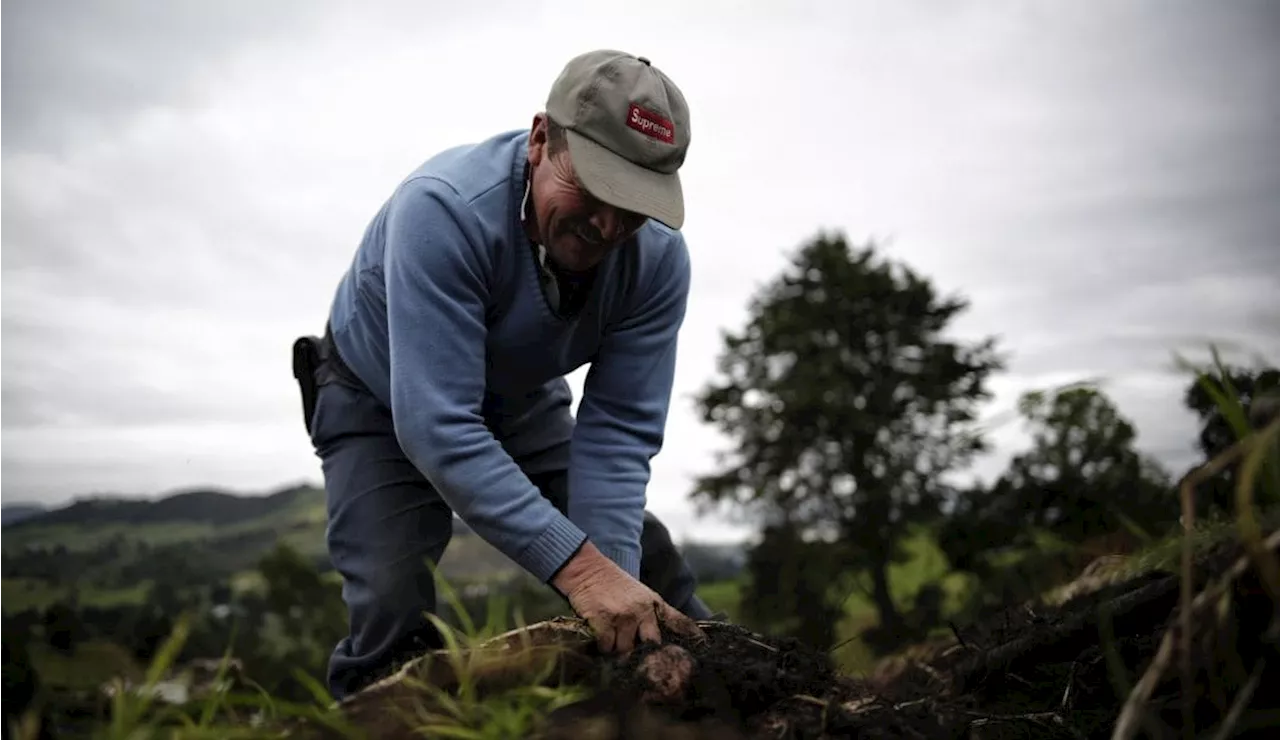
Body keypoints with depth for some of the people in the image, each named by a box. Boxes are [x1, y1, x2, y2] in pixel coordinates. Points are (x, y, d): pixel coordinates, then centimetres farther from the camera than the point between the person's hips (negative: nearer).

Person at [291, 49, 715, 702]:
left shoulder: (658, 257, -25)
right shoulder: (445, 208, -39)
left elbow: (618, 430, -23)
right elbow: (438, 426, -44)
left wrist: (612, 582, -36)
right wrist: (579, 568, -48)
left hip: (522, 400, 4)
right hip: (383, 403, -4)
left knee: (655, 580, 0)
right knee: (393, 620, -21)